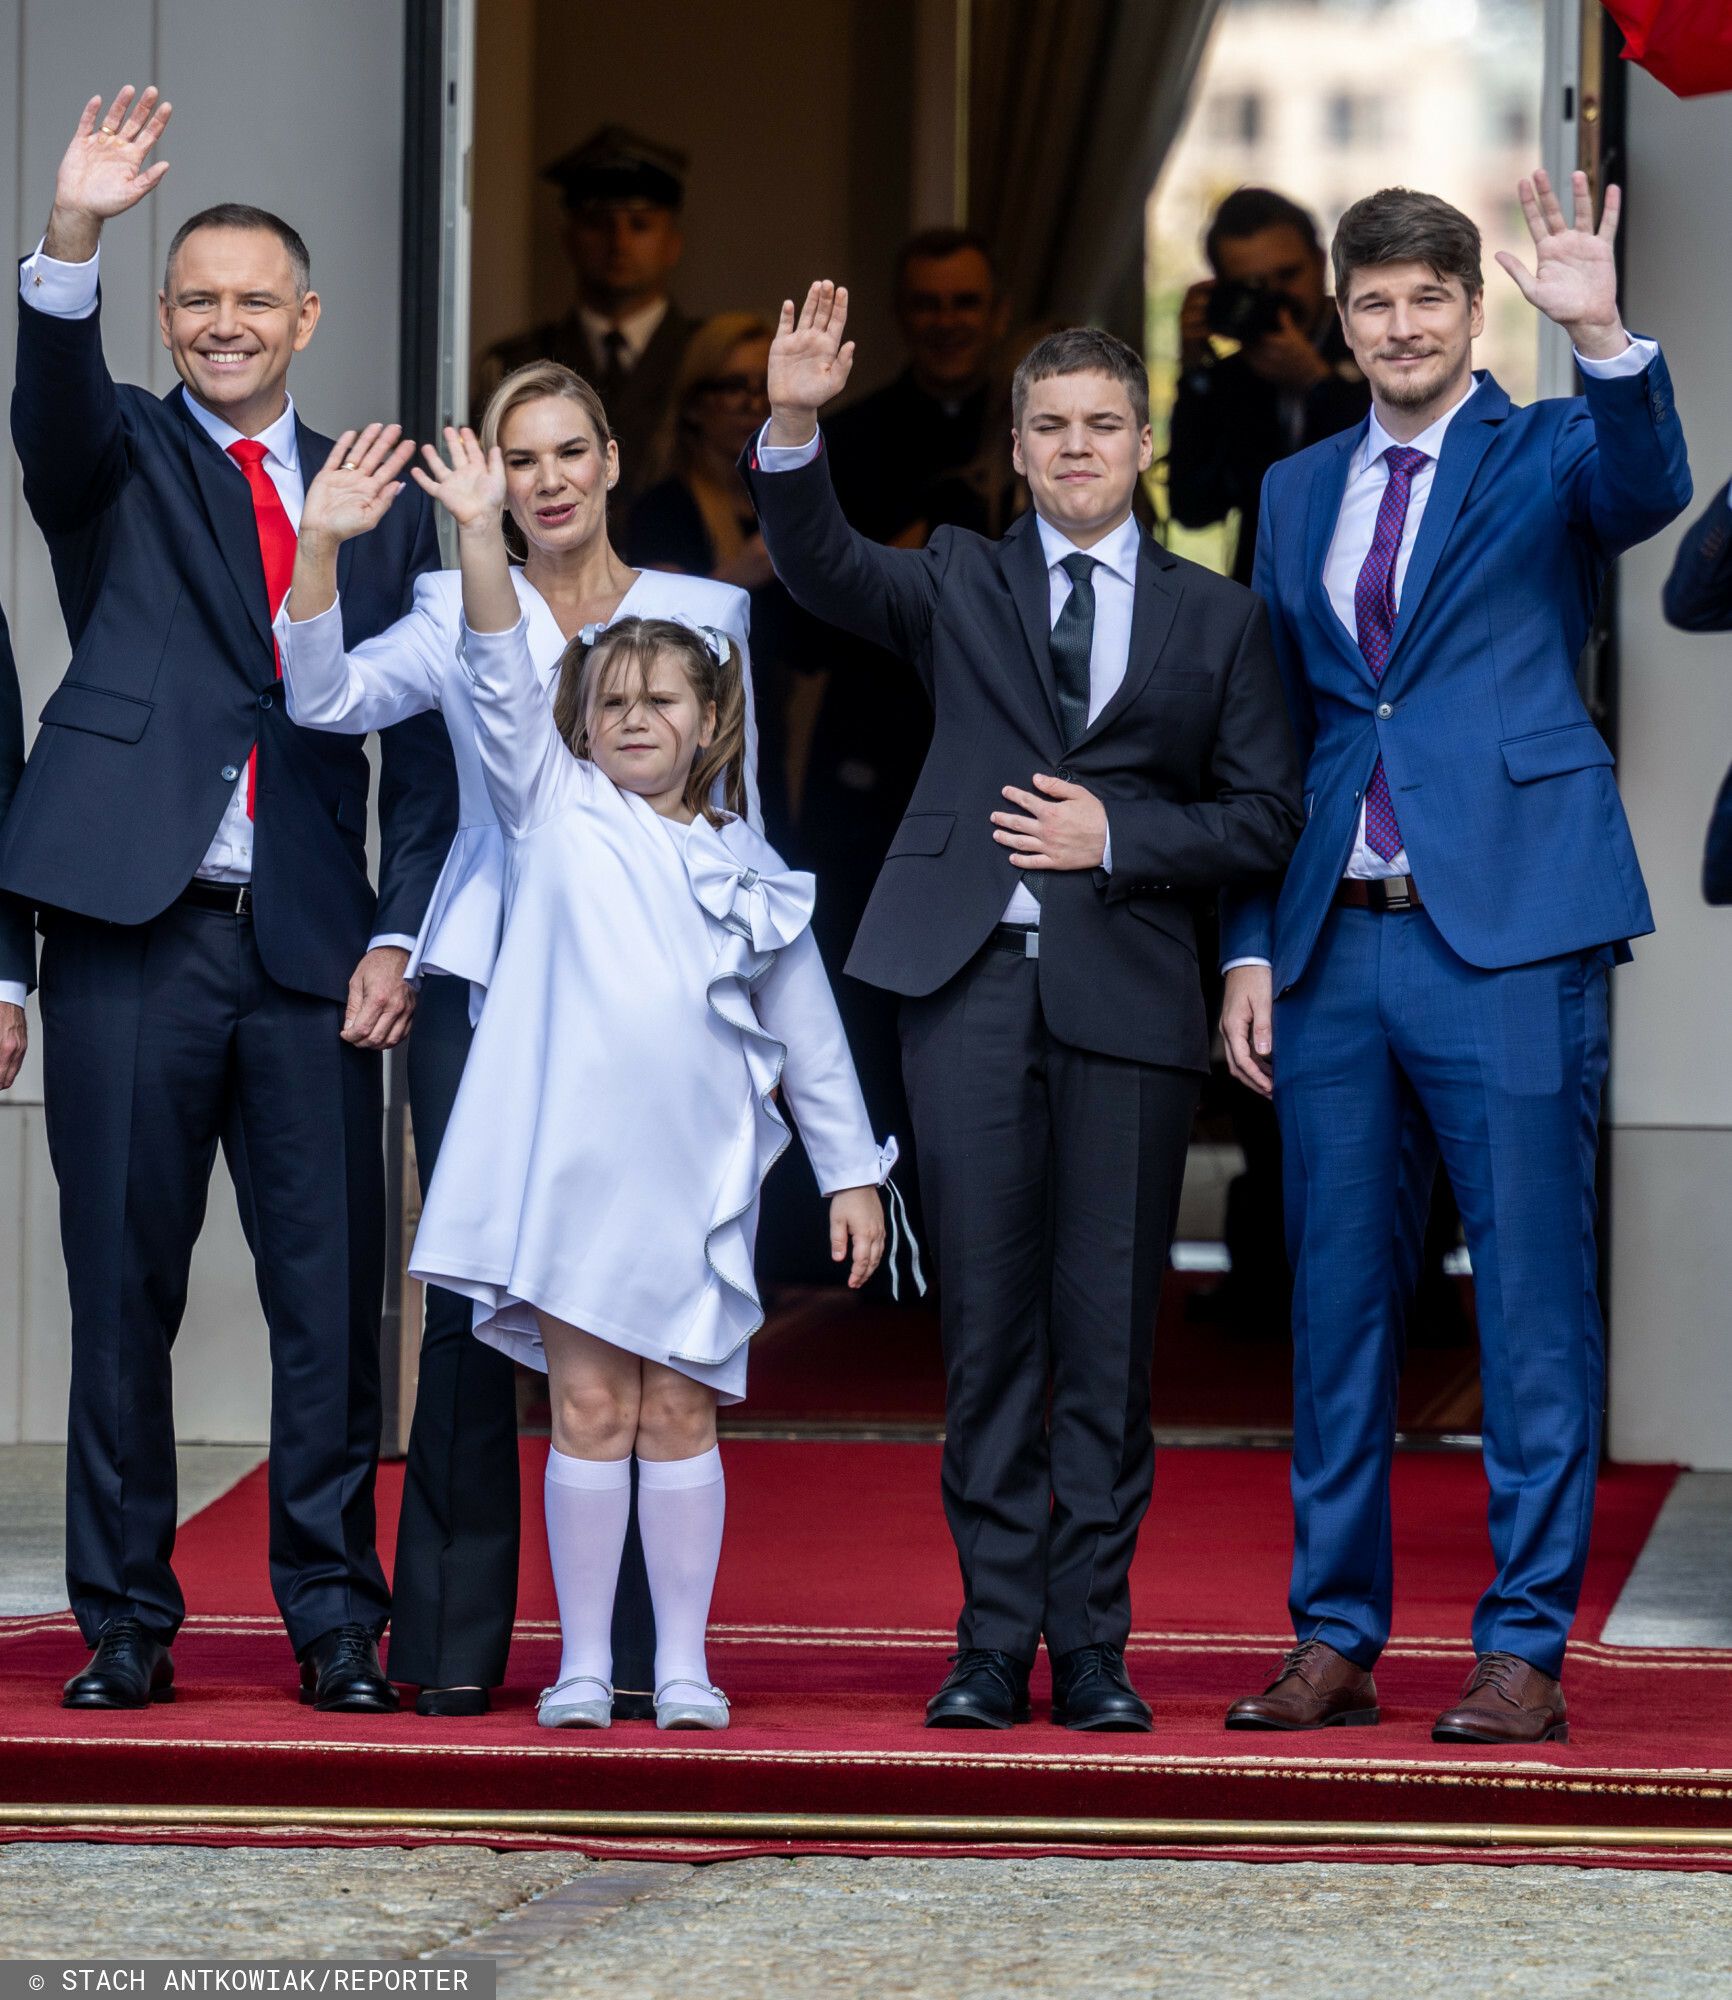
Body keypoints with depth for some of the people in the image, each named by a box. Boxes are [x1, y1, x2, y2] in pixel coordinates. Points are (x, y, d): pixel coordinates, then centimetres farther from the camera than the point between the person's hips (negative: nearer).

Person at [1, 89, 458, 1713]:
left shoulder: (376, 503, 14)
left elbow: (421, 745, 12)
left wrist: (398, 934, 0)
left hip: (311, 953, 2)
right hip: (134, 938, -2)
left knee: (330, 1298, 0)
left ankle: (335, 1621, 8)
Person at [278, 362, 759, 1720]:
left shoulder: (704, 615, 10)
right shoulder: (461, 611, 10)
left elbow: (734, 822, 13)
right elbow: (329, 699, -6)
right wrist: (322, 548, -17)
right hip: (486, 989, 0)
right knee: (471, 1302, -5)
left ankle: (637, 1649, 1)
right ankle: (456, 1644, 1)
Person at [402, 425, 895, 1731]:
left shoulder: (749, 872, 11)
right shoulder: (555, 812, 8)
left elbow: (809, 1035, 14)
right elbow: (503, 680, -5)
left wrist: (853, 1173, 11)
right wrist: (482, 539, -18)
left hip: (696, 1178, 1)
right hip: (569, 1163, -1)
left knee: (678, 1412, 4)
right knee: (588, 1404, -2)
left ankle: (685, 1665, 9)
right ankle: (584, 1663, 4)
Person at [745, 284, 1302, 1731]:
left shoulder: (1218, 619, 13)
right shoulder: (961, 584, 14)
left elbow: (1264, 819, 8)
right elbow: (822, 567, -3)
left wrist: (1120, 835, -6)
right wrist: (796, 430, -19)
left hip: (1127, 997, 0)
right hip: (973, 977, 0)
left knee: (1109, 1332, 0)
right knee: (988, 1325, 0)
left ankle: (1092, 1645, 5)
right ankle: (994, 1641, 3)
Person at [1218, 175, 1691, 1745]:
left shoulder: (1547, 458, 3)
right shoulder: (1299, 493, 17)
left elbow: (1648, 491, -21)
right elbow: (1271, 737, 18)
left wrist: (1603, 338, -38)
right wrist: (1250, 948, 10)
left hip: (1505, 937, -5)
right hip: (1335, 949, 5)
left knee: (1534, 1303, -3)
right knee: (1337, 1302, 8)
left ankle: (1525, 1650, 1)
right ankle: (1335, 1640, 15)